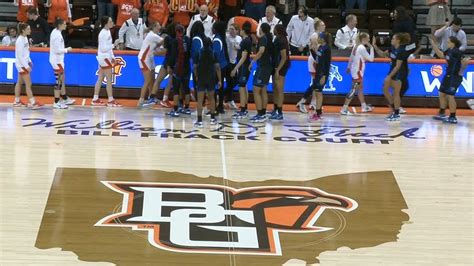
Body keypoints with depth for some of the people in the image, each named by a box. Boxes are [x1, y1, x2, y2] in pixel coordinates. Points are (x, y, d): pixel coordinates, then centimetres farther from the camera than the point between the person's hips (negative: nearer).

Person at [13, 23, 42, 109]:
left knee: (20, 82, 15)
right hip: (21, 64, -9)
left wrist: (29, 61, 10)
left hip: (25, 63, 9)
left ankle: (17, 101, 22)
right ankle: (32, 103, -7)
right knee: (28, 84, -8)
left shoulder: (25, 38, 6)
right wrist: (26, 66, -22)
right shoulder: (20, 40, -21)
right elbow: (20, 55, -22)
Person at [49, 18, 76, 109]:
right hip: (57, 60, -10)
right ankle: (57, 103, 2)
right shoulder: (57, 35, -21)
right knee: (59, 81, -4)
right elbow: (57, 50, -23)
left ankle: (65, 99, 30)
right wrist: (67, 49, -10)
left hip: (58, 60, 10)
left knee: (62, 79, 19)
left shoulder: (55, 32, 9)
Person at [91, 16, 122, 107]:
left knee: (100, 79, 11)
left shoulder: (107, 31, 10)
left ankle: (95, 99, 14)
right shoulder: (103, 33, -19)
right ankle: (110, 100, 1)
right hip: (104, 57, -9)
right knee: (109, 79, -4)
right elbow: (103, 48, -23)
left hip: (106, 57, 9)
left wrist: (112, 57, 15)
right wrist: (114, 45, -24)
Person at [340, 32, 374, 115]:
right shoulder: (362, 48, -19)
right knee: (353, 90, -7)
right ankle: (344, 109, -8)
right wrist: (371, 48, -11)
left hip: (355, 70, 10)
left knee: (360, 88, 20)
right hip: (358, 72, -10)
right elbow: (371, 58, -18)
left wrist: (349, 67, 28)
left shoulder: (356, 46, 7)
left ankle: (364, 107, 33)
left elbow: (351, 58, 16)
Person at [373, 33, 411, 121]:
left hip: (400, 73, -9)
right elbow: (383, 54, 14)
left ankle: (397, 114, 4)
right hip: (393, 70, 9)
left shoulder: (401, 51, -22)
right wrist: (375, 46, 4)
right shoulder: (393, 48, 3)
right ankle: (394, 110, 21)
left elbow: (398, 66, -23)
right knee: (385, 89, 10)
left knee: (396, 93, -5)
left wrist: (389, 76, -22)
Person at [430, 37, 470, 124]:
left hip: (455, 77, -10)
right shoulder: (449, 51, 8)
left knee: (450, 96, -7)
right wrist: (433, 44, 17)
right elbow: (440, 55, 24)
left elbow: (466, 61, -25)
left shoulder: (457, 52, -20)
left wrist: (461, 72, -15)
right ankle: (442, 114, 30)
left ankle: (453, 118, 1)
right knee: (442, 94, 16)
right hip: (448, 76, 10)